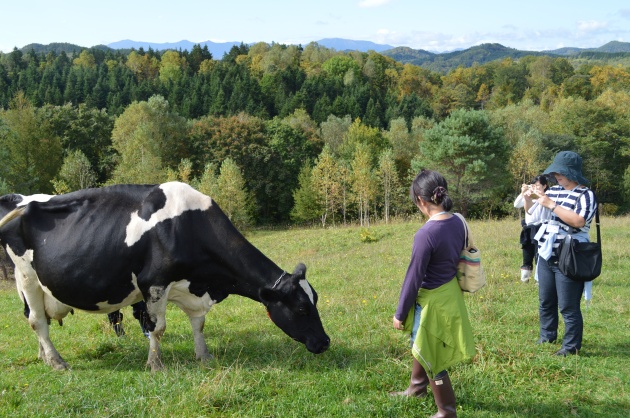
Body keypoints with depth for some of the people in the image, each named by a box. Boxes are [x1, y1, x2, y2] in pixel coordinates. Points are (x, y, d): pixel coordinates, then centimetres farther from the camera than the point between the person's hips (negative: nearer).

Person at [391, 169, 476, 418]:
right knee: (422, 345, 29)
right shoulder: (458, 223, -4)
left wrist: (400, 313, -7)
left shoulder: (426, 234, -27)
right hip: (451, 293, 9)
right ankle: (416, 387, 49)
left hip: (433, 301, -8)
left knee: (432, 357, 10)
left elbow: (414, 278, -20)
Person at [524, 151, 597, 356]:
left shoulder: (585, 195, -11)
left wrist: (551, 205, -26)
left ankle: (571, 346, 8)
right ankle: (547, 336, 33)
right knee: (545, 302, 18)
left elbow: (578, 220, -28)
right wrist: (528, 197, 1)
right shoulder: (554, 191, 9)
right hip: (546, 257, 7)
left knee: (568, 307, -2)